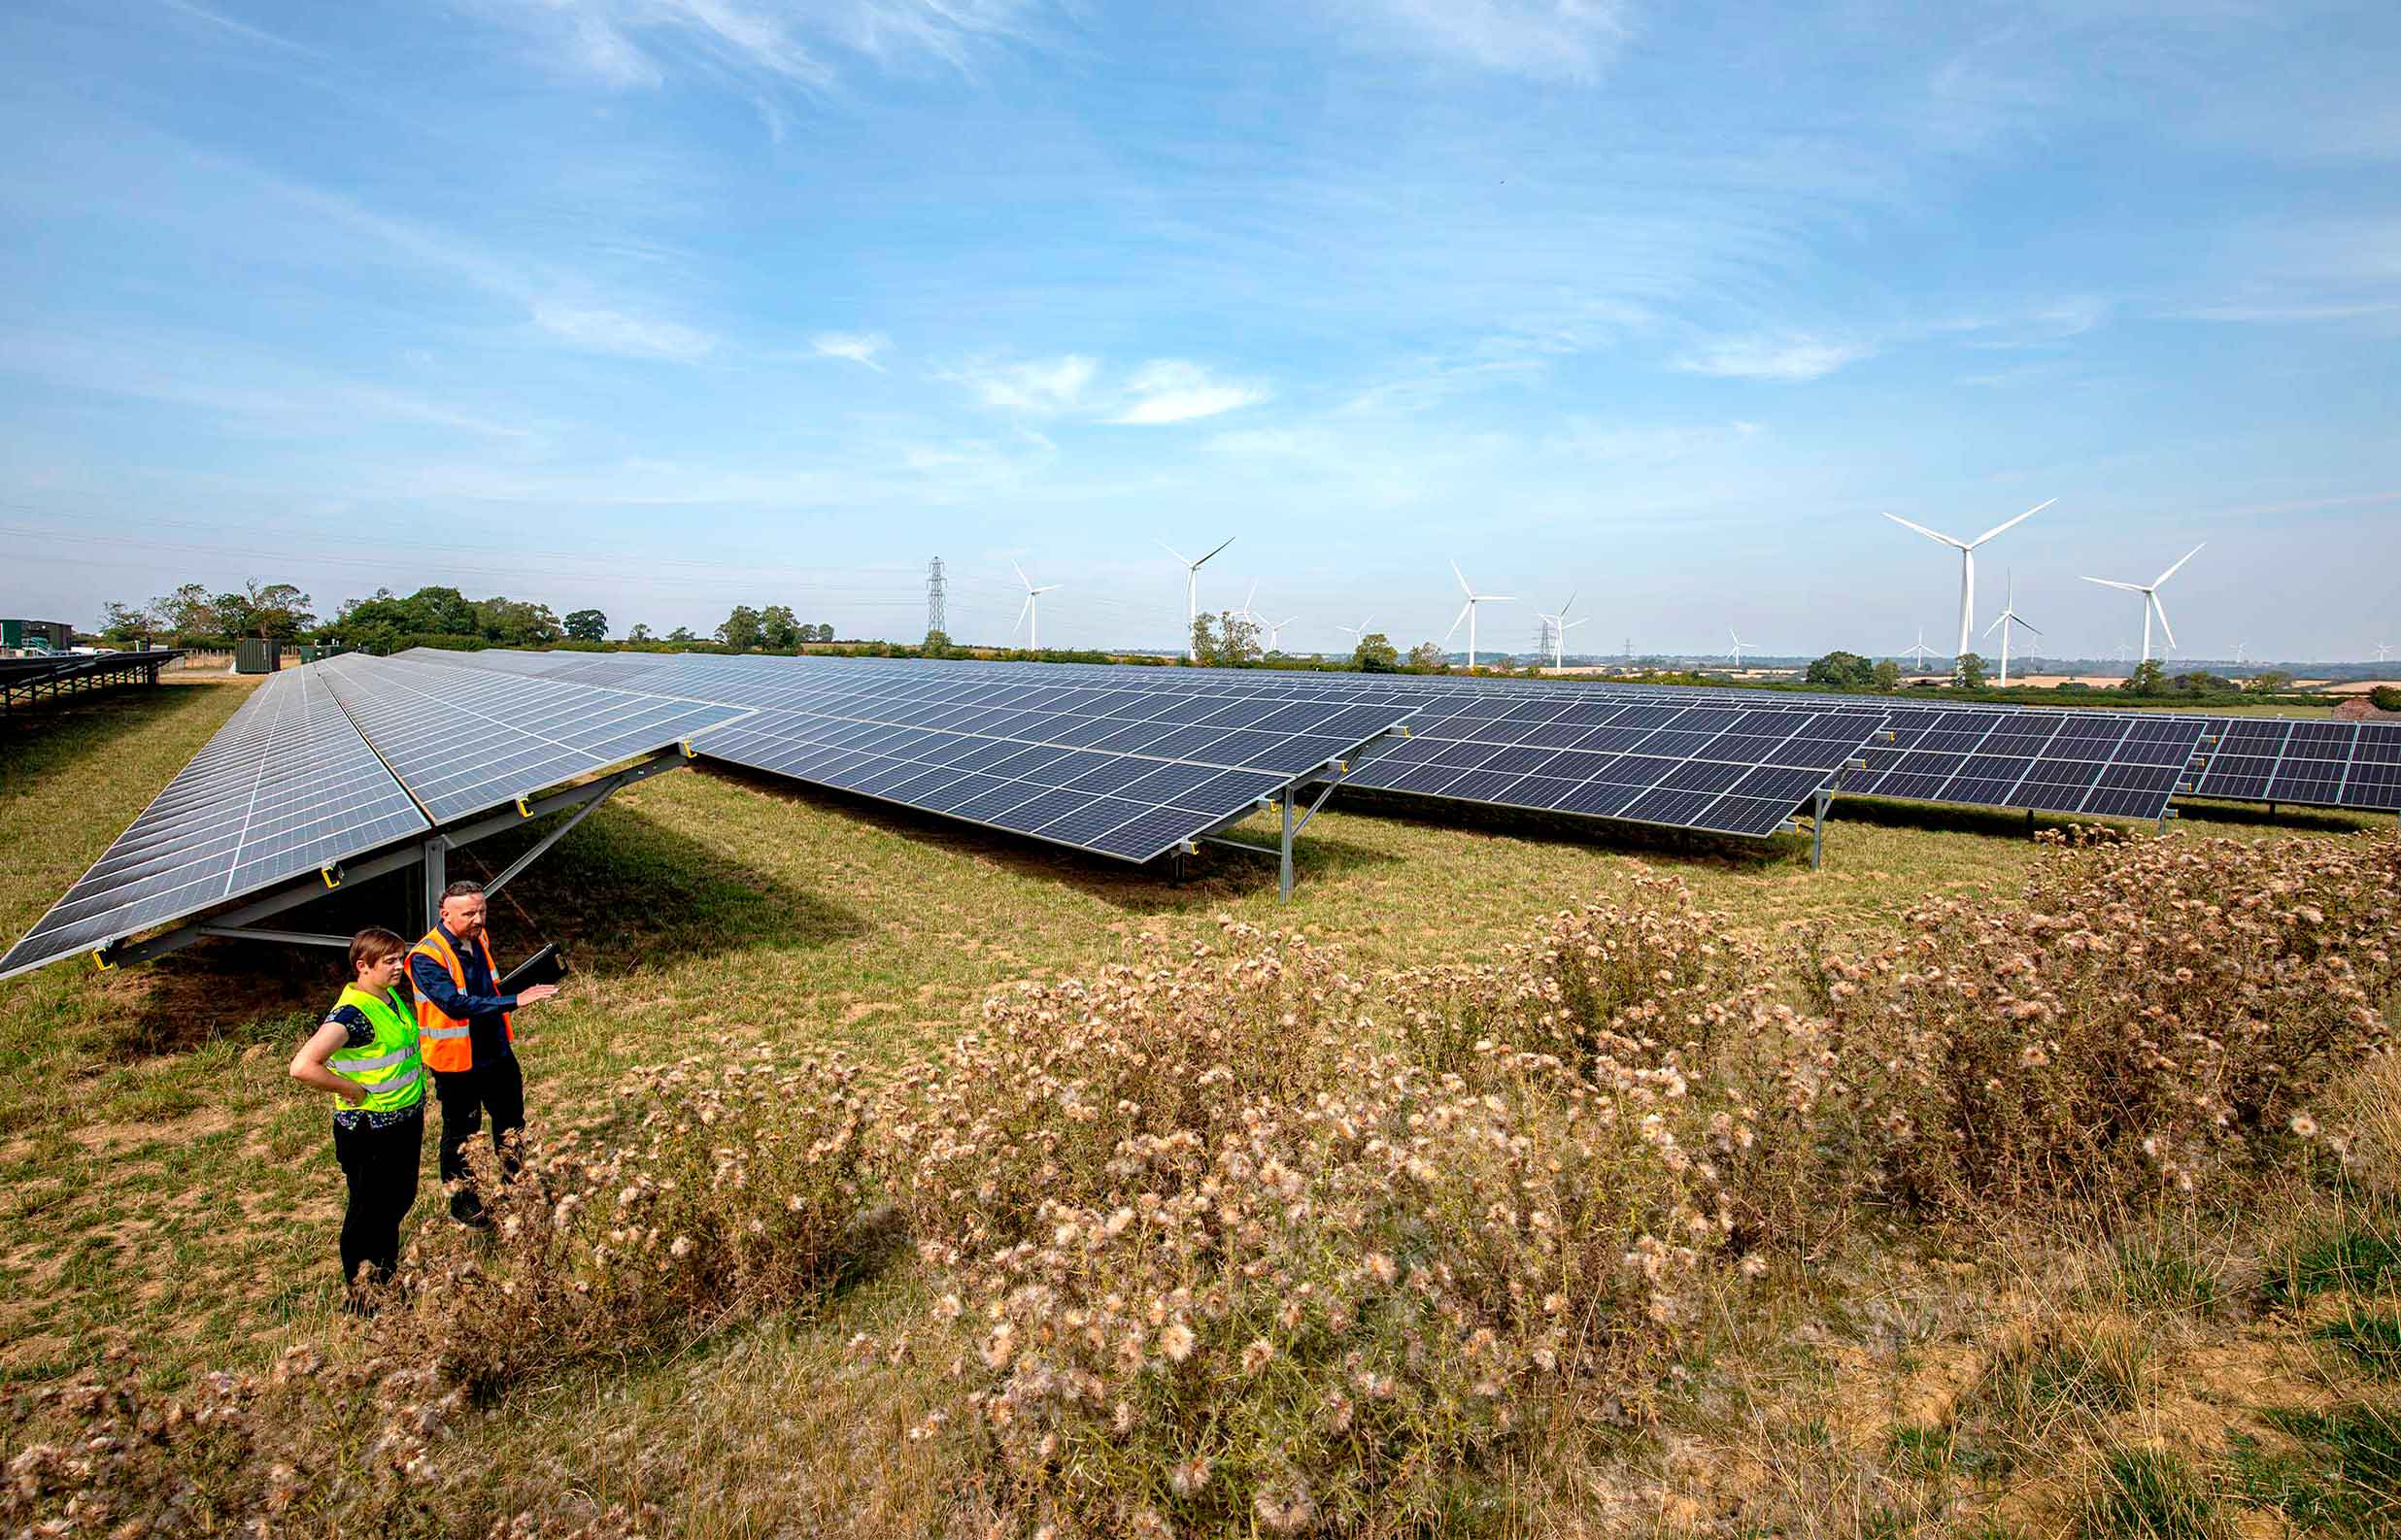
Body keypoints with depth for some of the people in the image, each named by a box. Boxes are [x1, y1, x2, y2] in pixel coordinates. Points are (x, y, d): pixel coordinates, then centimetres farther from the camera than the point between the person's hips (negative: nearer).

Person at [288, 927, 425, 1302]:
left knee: (400, 1201, 22)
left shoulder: (391, 996, 2)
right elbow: (302, 1067, -34)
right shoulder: (351, 1013, -25)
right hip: (369, 1133, -8)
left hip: (406, 1123, 8)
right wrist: (354, 1091, -23)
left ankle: (387, 1279, 42)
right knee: (369, 1211, 9)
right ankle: (361, 1298, 28)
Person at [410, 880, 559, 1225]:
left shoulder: (477, 939, -1)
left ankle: (516, 1180, 42)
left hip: (496, 1051, 7)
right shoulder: (426, 958, -24)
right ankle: (461, 1200, 30)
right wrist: (514, 1001, -41)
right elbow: (456, 1004, -36)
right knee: (461, 1131, 11)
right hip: (456, 1061, -7)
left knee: (511, 1119, 20)